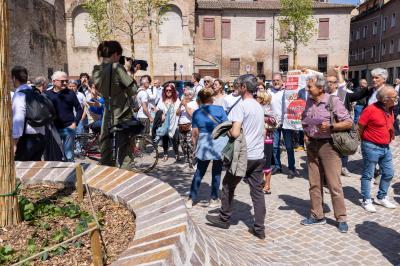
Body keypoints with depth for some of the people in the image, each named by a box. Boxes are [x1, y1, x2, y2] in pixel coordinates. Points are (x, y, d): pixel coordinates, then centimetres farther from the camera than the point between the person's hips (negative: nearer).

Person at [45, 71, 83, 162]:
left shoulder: (70, 93, 3)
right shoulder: (47, 94, 3)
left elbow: (79, 109, 6)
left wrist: (75, 123, -4)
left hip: (69, 128, -1)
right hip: (53, 129, 1)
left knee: (69, 156, 4)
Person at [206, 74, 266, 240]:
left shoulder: (241, 105, -15)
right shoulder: (259, 106, 11)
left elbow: (235, 133, -24)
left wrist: (228, 131, -5)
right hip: (258, 156, 7)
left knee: (228, 186, 13)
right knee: (257, 191, 8)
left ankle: (224, 219, 27)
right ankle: (259, 228, 12)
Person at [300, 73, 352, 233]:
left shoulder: (333, 101, -10)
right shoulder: (309, 102, 9)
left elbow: (349, 123, -9)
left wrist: (330, 126, -21)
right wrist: (305, 135, 8)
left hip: (328, 145, -6)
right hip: (312, 145, 6)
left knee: (334, 184, -2)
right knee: (314, 183, 11)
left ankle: (341, 218, 13)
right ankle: (317, 216, 23)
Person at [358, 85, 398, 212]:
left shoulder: (390, 109, 5)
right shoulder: (371, 110, -20)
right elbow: (359, 128, -14)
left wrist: (389, 137, 16)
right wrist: (366, 140, -1)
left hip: (386, 147, 8)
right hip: (372, 147, -8)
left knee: (388, 174, 15)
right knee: (368, 175, 4)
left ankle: (381, 197, 32)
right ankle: (366, 201, 15)